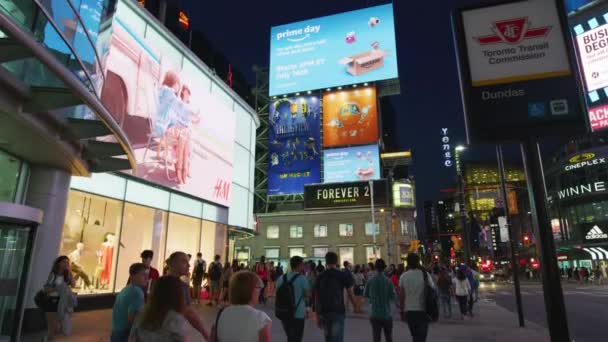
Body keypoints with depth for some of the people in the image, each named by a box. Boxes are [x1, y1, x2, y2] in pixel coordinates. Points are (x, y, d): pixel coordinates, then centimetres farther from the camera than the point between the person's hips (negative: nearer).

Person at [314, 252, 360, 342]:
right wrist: (356, 306, 17)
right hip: (338, 311, -3)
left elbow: (316, 297, 6)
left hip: (324, 312, 4)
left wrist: (318, 314, 13)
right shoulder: (343, 275, -3)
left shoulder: (320, 277, 5)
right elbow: (350, 294, 0)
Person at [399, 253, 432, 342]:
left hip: (409, 311, 2)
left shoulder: (403, 276, -3)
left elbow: (401, 296, -3)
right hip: (423, 310, -1)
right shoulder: (425, 275, -5)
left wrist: (402, 312, 7)